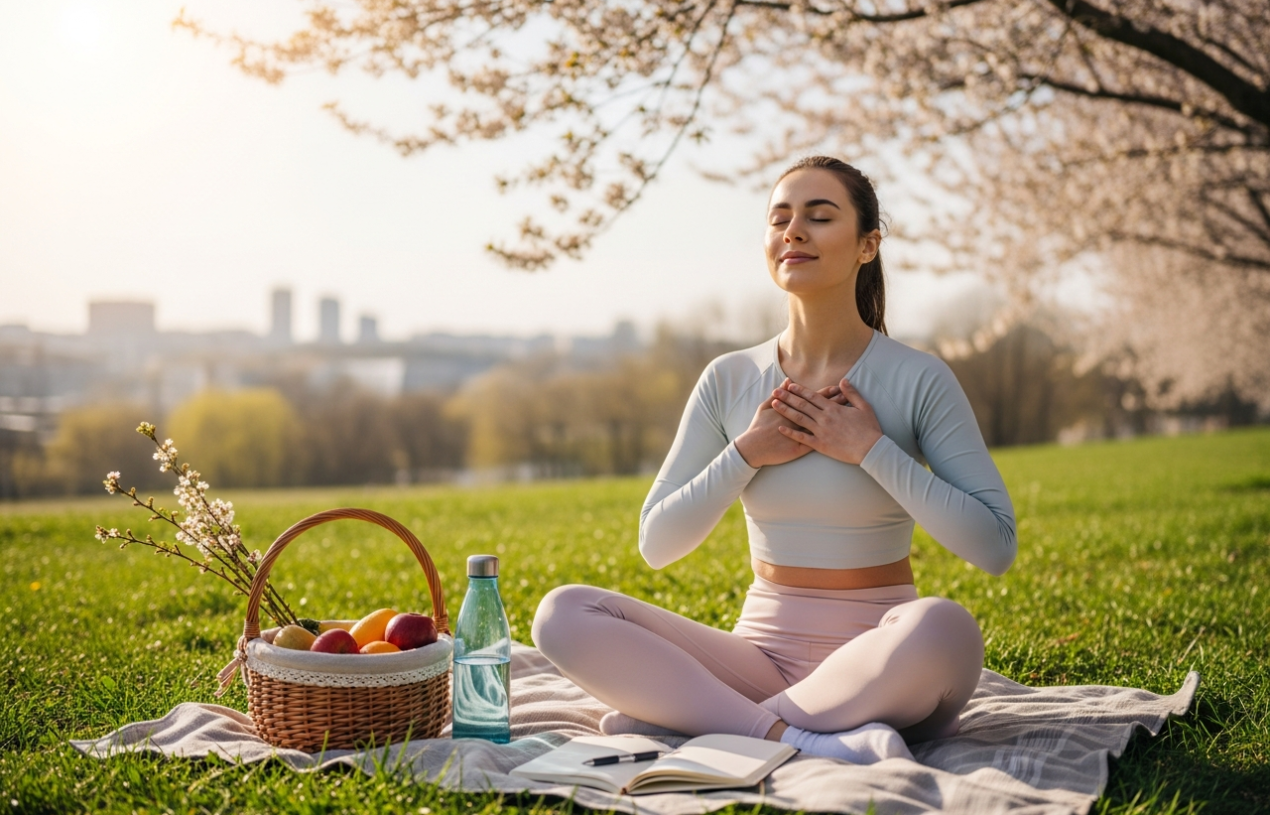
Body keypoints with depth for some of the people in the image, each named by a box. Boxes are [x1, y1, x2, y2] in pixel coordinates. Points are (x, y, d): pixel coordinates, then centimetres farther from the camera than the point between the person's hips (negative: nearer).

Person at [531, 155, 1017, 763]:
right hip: (763, 654, 3)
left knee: (942, 628, -38)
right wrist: (744, 455, -10)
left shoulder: (917, 380, -5)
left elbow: (995, 546, -13)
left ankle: (688, 715, -22)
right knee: (563, 614, -16)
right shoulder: (729, 381, 4)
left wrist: (872, 450, -15)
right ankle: (799, 739, -26)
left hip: (880, 665, -3)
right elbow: (656, 545, 3)